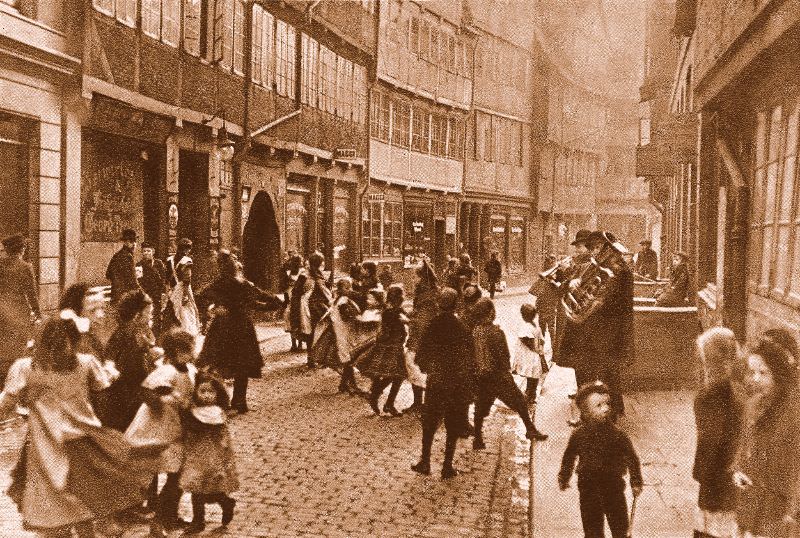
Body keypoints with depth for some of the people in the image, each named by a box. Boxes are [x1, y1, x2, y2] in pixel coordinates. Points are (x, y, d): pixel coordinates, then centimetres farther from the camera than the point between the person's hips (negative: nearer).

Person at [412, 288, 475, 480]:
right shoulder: (462, 328, -11)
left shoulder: (432, 325, -7)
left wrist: (425, 368, 17)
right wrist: (471, 384, 6)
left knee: (429, 423, 18)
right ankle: (447, 467, 15)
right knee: (453, 427, 12)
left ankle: (425, 462, 23)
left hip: (435, 383, 1)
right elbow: (470, 358, -6)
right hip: (459, 385, -1)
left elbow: (421, 353, -2)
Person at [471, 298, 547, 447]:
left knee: (481, 408, 13)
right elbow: (504, 355, -11)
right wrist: (507, 369, 5)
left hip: (481, 377, 5)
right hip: (498, 375, -5)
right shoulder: (495, 331, -17)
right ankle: (530, 429, 17)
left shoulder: (473, 332, -3)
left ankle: (478, 440, 16)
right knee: (519, 401, 11)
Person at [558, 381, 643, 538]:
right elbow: (569, 458, 7)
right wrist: (564, 479, 14)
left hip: (614, 487, -1)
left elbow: (632, 458, -3)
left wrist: (636, 483, -5)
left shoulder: (618, 435, -13)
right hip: (589, 489, 1)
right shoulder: (579, 435, -8)